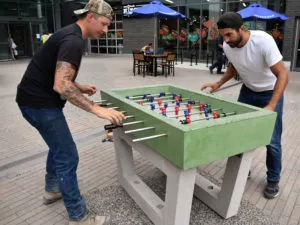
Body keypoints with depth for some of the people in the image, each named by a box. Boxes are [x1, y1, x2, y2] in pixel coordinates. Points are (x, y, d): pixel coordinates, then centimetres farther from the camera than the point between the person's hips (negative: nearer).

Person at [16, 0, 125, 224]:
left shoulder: (70, 34, 12)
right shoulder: (73, 41, -21)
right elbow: (61, 85, -32)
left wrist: (80, 87, 10)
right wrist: (96, 109, -36)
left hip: (37, 99, 11)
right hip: (40, 103, -11)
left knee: (58, 146, 25)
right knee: (68, 157, -5)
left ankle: (52, 189, 44)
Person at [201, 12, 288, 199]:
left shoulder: (263, 40, -31)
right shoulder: (227, 46, -14)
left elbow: (282, 75, -31)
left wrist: (271, 106, -40)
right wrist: (219, 84, -6)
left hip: (271, 92, -4)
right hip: (248, 91, 5)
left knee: (272, 141, -2)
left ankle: (273, 180, 20)